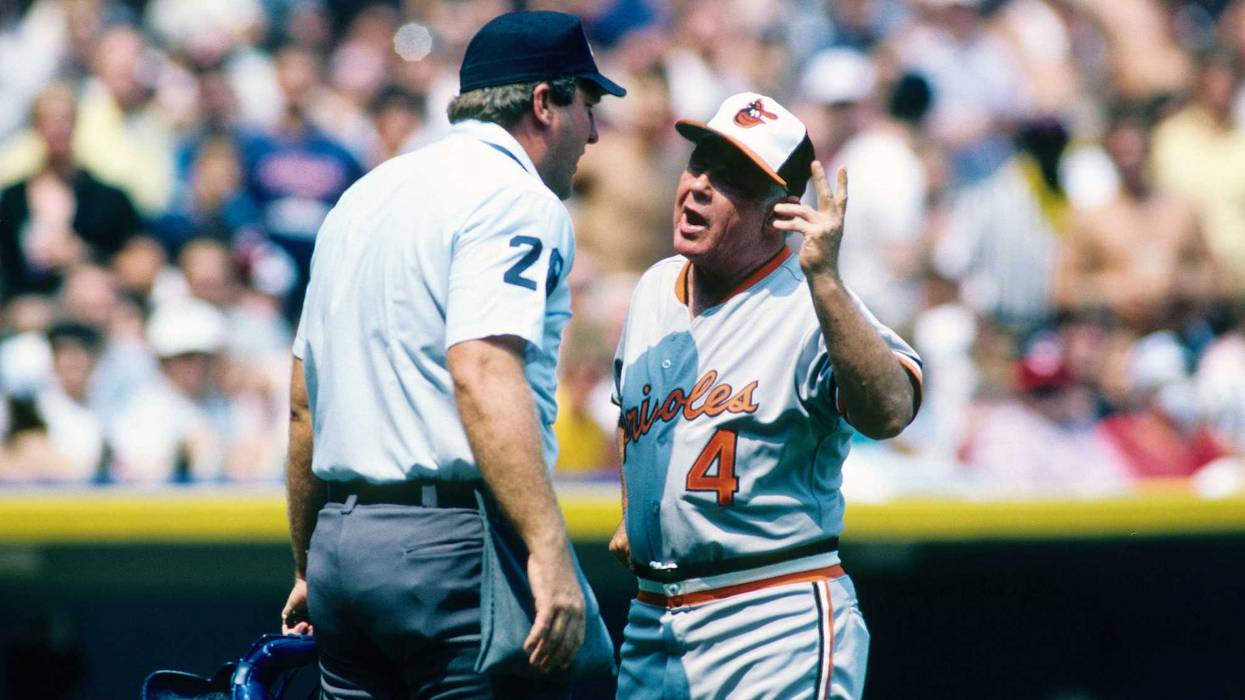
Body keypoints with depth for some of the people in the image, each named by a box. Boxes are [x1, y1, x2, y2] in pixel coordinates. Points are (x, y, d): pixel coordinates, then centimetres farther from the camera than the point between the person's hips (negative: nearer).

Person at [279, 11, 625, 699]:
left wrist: (309, 568, 29)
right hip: (451, 545, -9)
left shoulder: (360, 199, 20)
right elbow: (483, 372, -23)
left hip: (341, 540, 9)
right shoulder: (514, 198, -7)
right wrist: (549, 551, -29)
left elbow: (304, 404, 22)